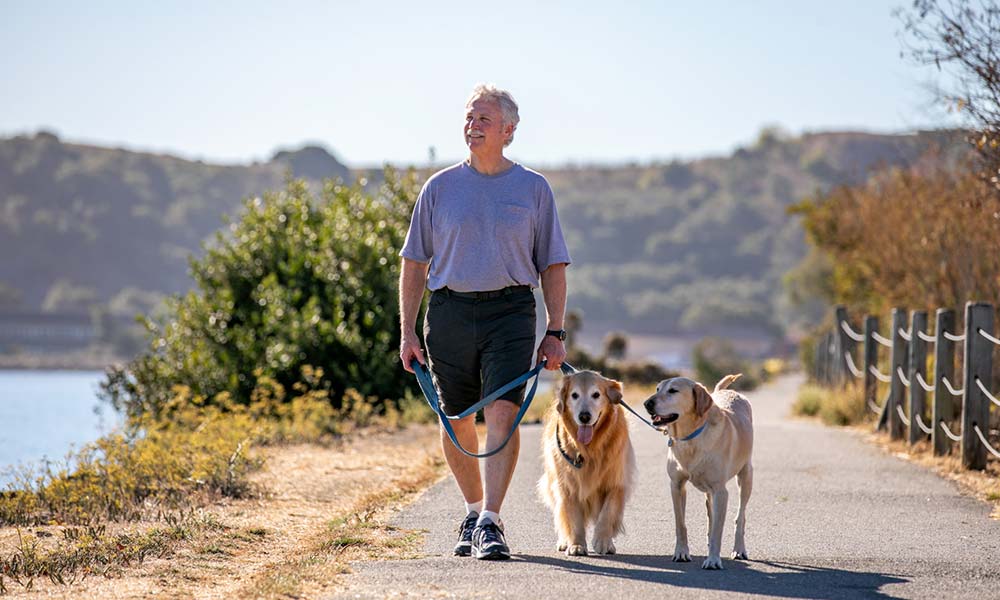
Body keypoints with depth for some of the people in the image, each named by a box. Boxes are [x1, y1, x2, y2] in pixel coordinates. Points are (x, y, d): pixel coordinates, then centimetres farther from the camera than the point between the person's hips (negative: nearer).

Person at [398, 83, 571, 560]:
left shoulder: (533, 188, 7)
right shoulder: (440, 187, 8)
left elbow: (552, 265, 9)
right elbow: (415, 262, 9)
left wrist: (555, 332, 1)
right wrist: (407, 330, 2)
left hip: (510, 311, -2)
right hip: (450, 311, 2)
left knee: (502, 413, -16)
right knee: (457, 421, 9)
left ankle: (490, 524, -17)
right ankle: (473, 509, 29)